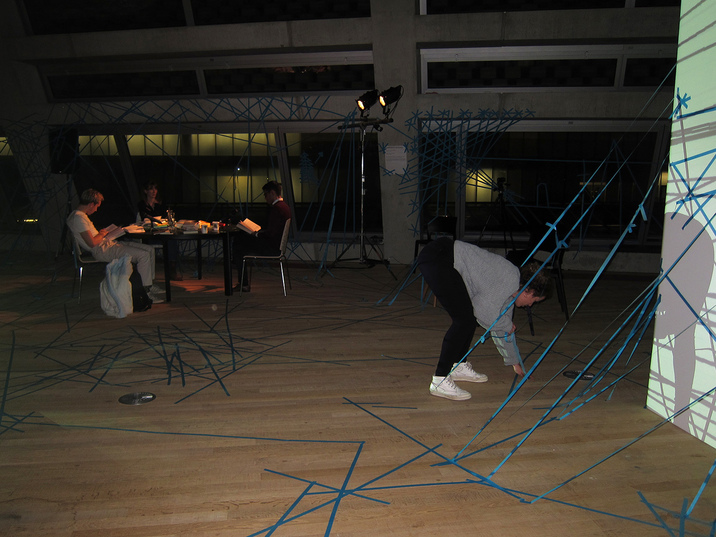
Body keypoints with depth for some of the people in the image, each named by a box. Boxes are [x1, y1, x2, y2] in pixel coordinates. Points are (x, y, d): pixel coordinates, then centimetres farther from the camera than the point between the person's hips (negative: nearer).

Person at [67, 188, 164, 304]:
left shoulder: (79, 215, 17)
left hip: (108, 244, 11)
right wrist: (102, 234, -4)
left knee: (150, 250, 4)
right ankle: (145, 292, -17)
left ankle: (149, 284, 9)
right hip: (102, 251, -11)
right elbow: (92, 243, -21)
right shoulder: (78, 218, -15)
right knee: (144, 255, -23)